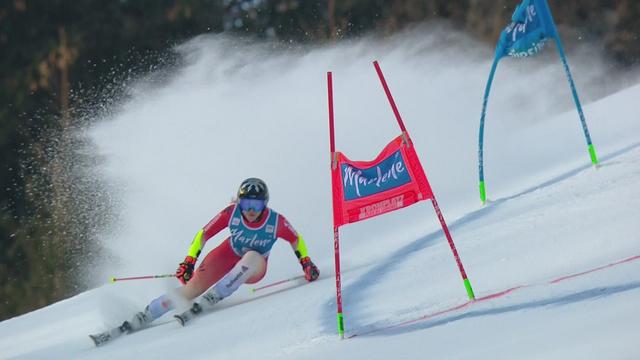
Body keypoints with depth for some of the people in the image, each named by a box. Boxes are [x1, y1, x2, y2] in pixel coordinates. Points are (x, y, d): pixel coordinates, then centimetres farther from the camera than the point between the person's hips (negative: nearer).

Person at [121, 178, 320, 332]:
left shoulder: (276, 221, -26)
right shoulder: (232, 213, -24)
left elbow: (295, 239, -4)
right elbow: (204, 234, -13)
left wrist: (306, 262, -9)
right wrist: (189, 261, -18)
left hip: (254, 270, -1)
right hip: (227, 256, 1)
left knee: (252, 257, -38)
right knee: (191, 289, -15)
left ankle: (212, 298, -33)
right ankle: (140, 319, -10)